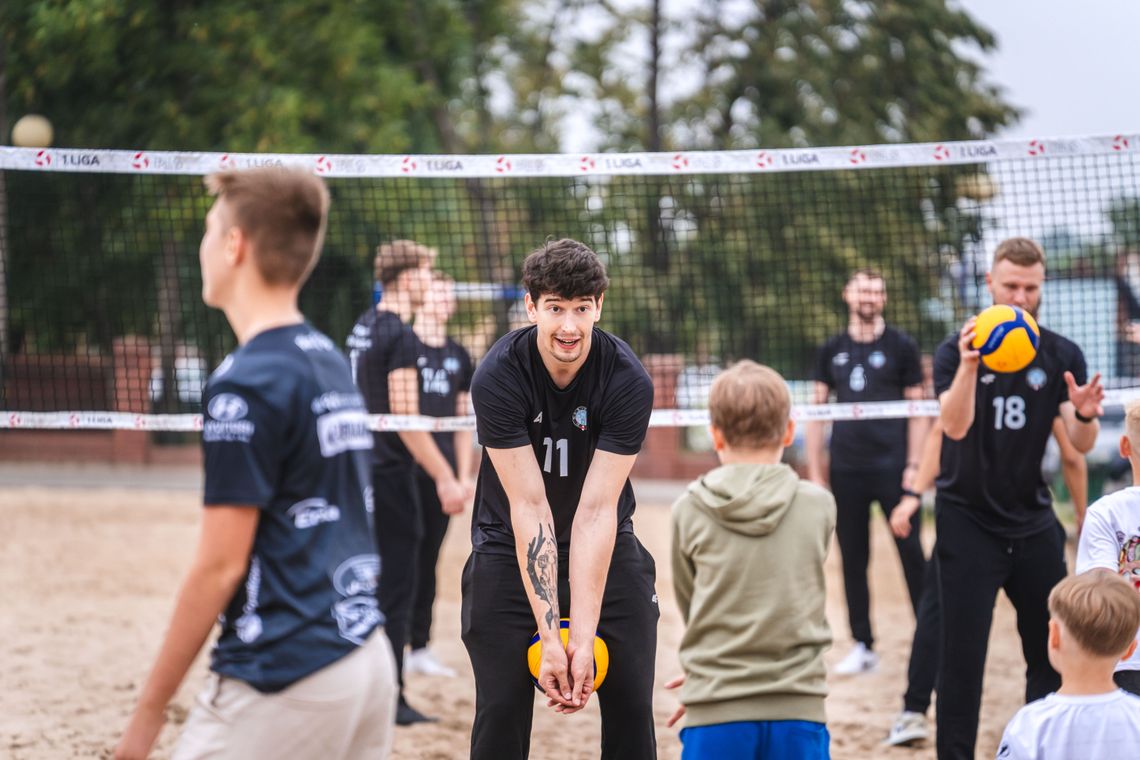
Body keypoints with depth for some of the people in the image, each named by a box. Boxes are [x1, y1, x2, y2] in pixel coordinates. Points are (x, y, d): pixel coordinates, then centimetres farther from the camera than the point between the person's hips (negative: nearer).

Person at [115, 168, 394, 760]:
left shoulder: (246, 383, -13)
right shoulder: (333, 364, 13)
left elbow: (220, 566, -14)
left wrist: (148, 712, -8)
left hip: (284, 681, -8)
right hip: (369, 661, 8)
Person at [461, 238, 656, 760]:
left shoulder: (629, 381, -21)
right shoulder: (498, 377, -23)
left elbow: (596, 510, -24)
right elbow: (530, 507, -25)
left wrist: (583, 636, -29)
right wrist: (550, 636, -29)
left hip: (606, 547, 1)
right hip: (510, 547, -1)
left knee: (632, 707, -5)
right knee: (502, 707, -9)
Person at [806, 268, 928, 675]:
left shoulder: (901, 347, 2)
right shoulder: (832, 351, 10)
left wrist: (913, 466, -7)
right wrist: (814, 471, 5)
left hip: (892, 467, -3)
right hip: (846, 469, 3)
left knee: (911, 552, -6)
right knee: (852, 557, 6)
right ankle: (862, 646, 14)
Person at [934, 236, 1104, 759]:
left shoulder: (1062, 357, 1)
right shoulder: (956, 352, -6)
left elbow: (1080, 446, -7)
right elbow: (954, 427, -23)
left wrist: (1085, 414, -30)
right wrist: (968, 367, -41)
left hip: (1032, 521, 3)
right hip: (968, 520, -3)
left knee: (1052, 652, 6)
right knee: (962, 655, -6)